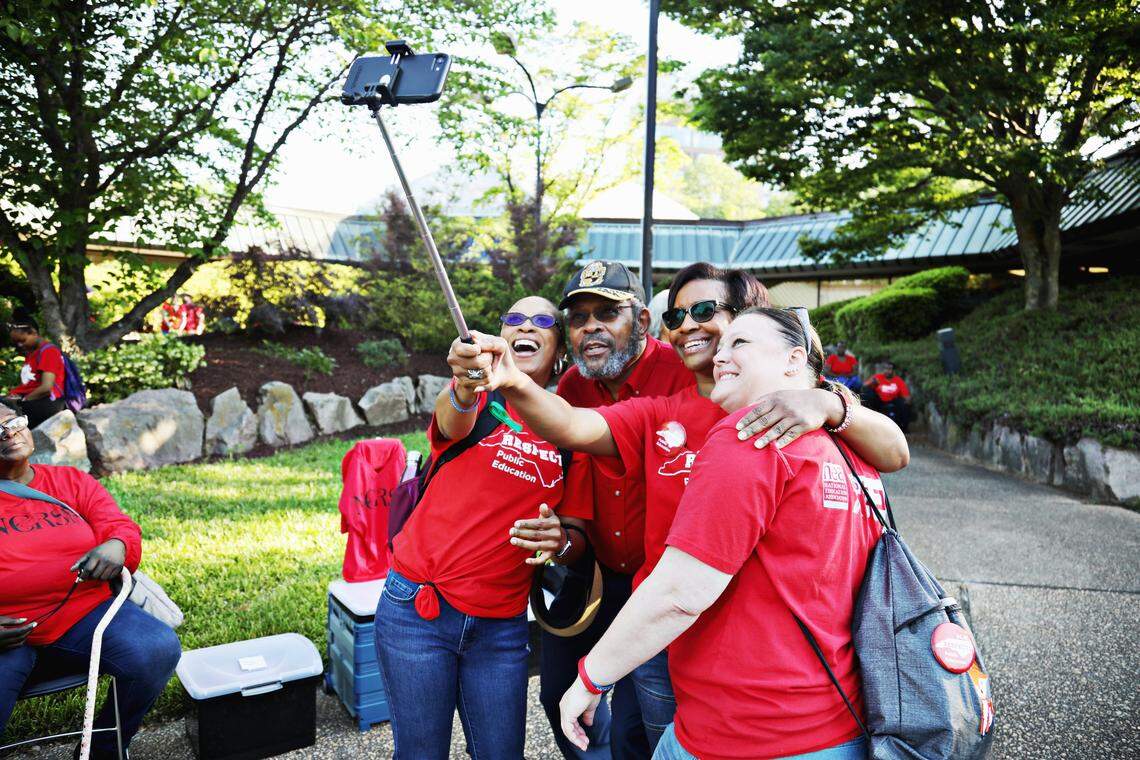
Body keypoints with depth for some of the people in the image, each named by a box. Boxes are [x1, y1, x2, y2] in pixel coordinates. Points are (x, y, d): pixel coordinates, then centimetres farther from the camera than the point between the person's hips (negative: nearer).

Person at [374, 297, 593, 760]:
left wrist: (561, 543, -20)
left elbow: (577, 534, 4)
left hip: (502, 628, 2)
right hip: (418, 611, -1)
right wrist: (466, 389, -50)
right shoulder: (480, 399, -1)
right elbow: (451, 424, -26)